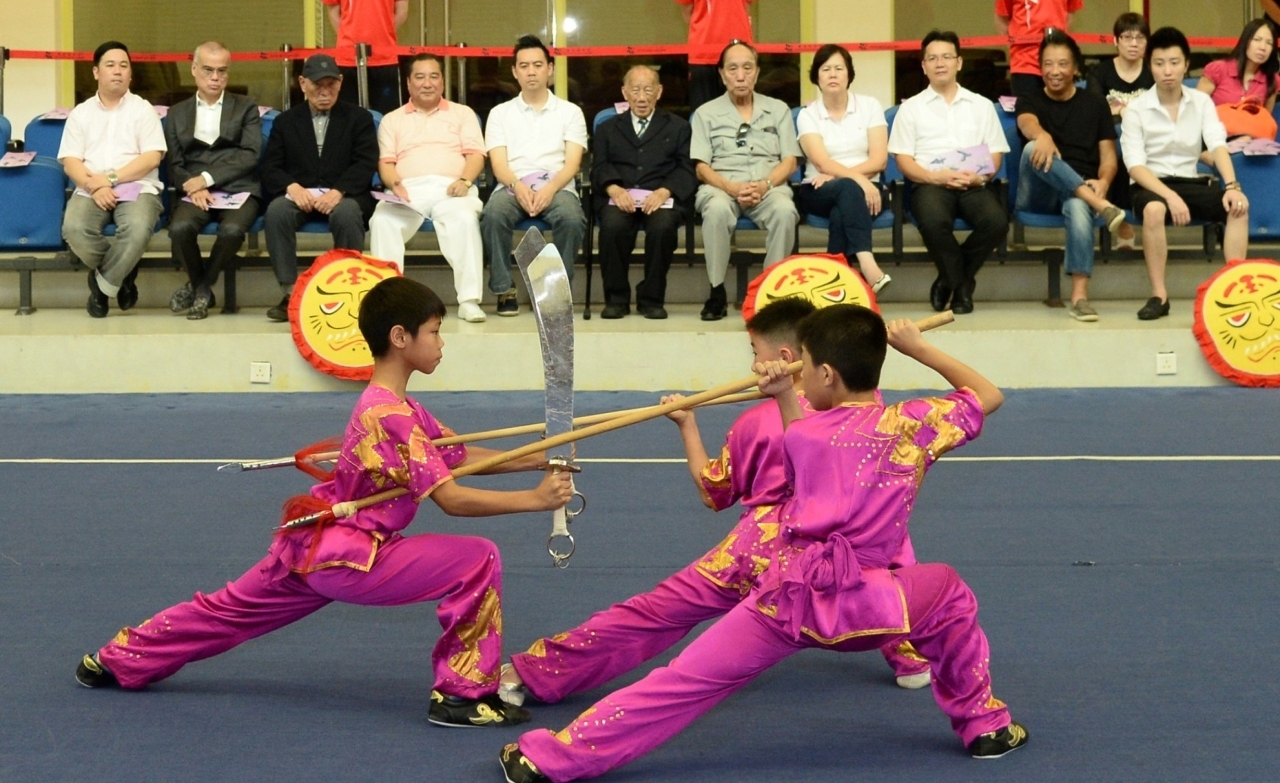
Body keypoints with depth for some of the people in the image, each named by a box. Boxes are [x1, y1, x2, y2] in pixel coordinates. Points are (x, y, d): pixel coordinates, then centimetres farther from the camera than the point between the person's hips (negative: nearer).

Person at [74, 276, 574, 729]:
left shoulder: (388, 404, 10)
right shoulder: (392, 415, -22)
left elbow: (461, 456, 9)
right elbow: (451, 499, -26)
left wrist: (538, 460, -1)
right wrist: (535, 499, -25)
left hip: (313, 545, 10)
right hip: (348, 556, -10)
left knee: (232, 610, 24)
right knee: (479, 561, -14)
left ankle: (118, 661, 37)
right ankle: (463, 696, -8)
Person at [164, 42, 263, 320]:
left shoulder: (246, 108, 13)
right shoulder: (177, 113, 18)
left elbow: (250, 156, -1)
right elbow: (174, 164, 9)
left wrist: (207, 177, -13)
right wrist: (194, 188, -13)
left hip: (238, 190, -1)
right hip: (197, 193, 1)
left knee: (232, 230, -34)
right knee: (180, 228, -32)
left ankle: (200, 287, -7)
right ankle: (201, 287, -4)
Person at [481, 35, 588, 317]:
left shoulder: (570, 112, 15)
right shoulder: (500, 113, 17)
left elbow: (572, 163, 3)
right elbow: (498, 163, 5)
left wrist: (550, 189, -17)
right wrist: (518, 186, -18)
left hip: (557, 186, 0)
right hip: (512, 187, 1)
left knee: (572, 219, -35)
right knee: (493, 214, -34)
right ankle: (504, 290, -23)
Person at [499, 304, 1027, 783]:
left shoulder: (803, 434, 4)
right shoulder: (913, 425, 1)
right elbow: (989, 396, 16)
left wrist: (783, 395, 21)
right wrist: (920, 349, 21)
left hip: (784, 595, 1)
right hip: (858, 600, -1)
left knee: (684, 681, 3)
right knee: (948, 594, 27)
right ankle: (983, 724, 30)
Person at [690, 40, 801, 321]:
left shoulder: (778, 110, 17)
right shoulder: (706, 114, 12)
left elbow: (789, 161, 9)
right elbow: (701, 167, 4)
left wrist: (765, 185, -12)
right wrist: (732, 188, -15)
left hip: (768, 186, 1)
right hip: (721, 186, -1)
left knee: (785, 210, -35)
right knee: (717, 209, -37)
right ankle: (717, 291, -27)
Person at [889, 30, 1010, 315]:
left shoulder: (982, 106, 20)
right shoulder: (911, 107, 15)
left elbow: (995, 155, 13)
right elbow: (904, 160, 6)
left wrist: (978, 177, -10)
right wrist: (935, 176, -13)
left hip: (973, 184, 2)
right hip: (930, 183, -2)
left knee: (996, 221, -31)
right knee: (934, 221, -37)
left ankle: (951, 279, -6)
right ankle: (961, 284, -9)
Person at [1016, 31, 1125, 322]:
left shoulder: (1095, 104, 17)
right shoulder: (1030, 101, 14)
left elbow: (1108, 156, 9)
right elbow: (1027, 123, -12)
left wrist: (1103, 182, -16)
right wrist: (1042, 136, -39)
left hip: (1081, 189, 0)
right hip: (1038, 194, 0)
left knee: (1079, 207, -39)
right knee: (1034, 150, -33)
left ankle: (1079, 296, -47)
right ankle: (1100, 205, -42)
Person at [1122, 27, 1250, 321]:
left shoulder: (1201, 102, 4)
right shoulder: (1137, 109, -5)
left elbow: (1218, 145, -10)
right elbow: (1135, 166, -13)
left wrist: (1232, 186, -28)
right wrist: (1170, 196, -27)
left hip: (1191, 183, 3)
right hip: (1151, 184, -3)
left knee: (1239, 206, -24)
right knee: (1154, 209, -38)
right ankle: (1159, 295, -29)